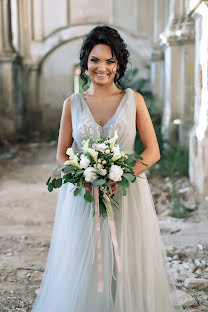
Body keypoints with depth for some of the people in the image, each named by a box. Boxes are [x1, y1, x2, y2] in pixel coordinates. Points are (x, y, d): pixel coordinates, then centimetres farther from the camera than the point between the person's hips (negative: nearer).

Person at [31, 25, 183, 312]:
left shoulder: (134, 100, 2)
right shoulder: (73, 103, 5)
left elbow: (152, 151, -1)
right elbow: (62, 154, 6)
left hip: (127, 195, -1)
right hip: (82, 197, 1)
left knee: (127, 269, 5)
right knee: (82, 271, 7)